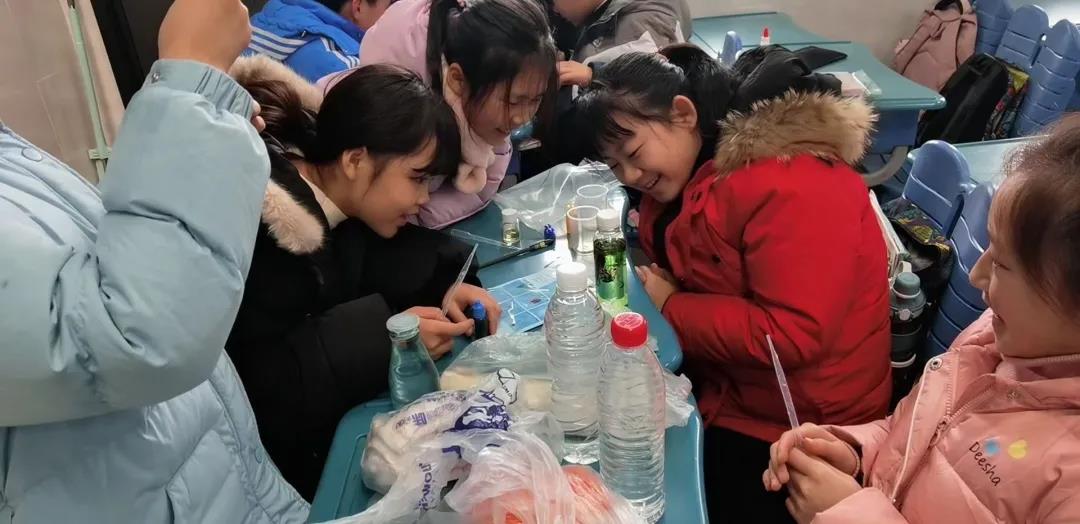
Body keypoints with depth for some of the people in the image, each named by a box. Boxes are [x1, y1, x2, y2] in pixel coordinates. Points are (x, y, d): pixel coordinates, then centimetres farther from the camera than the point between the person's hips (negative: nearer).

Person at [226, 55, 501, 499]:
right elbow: (259, 391, -31)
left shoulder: (327, 194, -6)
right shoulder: (251, 232, -29)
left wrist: (445, 284, -14)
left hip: (332, 412, 7)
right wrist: (385, 335, -31)